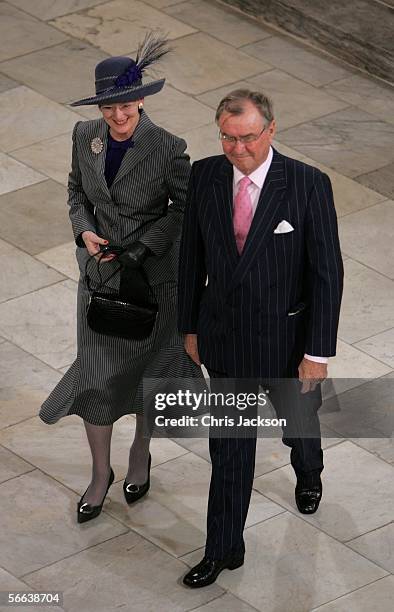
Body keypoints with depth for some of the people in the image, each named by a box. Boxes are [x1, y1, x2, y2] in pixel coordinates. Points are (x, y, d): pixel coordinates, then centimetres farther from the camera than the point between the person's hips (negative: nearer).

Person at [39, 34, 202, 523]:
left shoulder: (168, 149, -21)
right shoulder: (85, 136, -9)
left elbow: (184, 208, -9)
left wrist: (138, 249, -17)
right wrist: (85, 232, -12)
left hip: (153, 276, -3)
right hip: (99, 274, 3)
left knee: (147, 370, 16)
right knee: (96, 373, 4)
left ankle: (140, 454, 42)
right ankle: (100, 474, 23)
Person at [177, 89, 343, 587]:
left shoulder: (308, 185, -21)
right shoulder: (204, 176, -10)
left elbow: (327, 272, -17)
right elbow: (193, 256, 2)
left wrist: (318, 352, -17)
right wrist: (190, 326, 7)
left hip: (286, 336, -1)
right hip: (224, 336, 2)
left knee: (297, 421, 25)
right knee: (229, 447, 8)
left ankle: (308, 473, 59)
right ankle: (223, 550, 20)